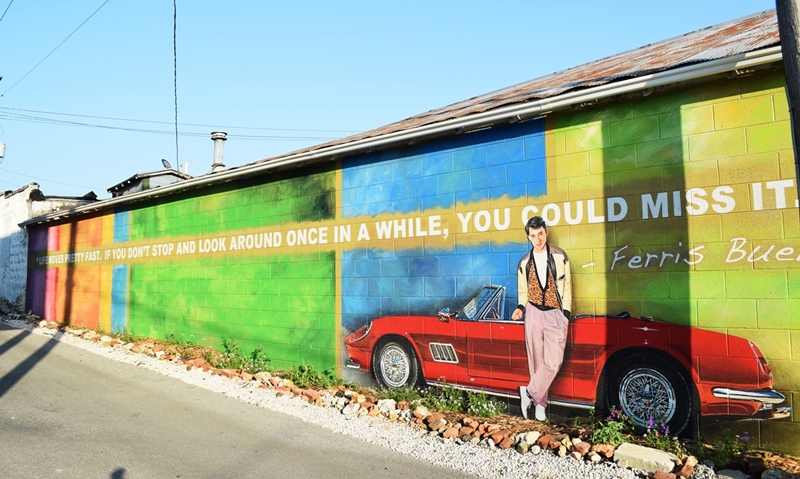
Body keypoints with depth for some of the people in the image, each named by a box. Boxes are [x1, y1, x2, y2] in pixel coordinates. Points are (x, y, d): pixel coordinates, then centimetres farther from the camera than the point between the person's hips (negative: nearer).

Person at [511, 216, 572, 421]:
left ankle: (530, 392, 3)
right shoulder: (524, 262, 5)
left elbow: (566, 286, 2)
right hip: (533, 313, 2)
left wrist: (566, 313, -3)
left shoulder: (559, 256, -1)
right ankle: (540, 403, 17)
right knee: (536, 361, 6)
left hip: (555, 314, -2)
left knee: (553, 362, -13)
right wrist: (521, 308, -4)